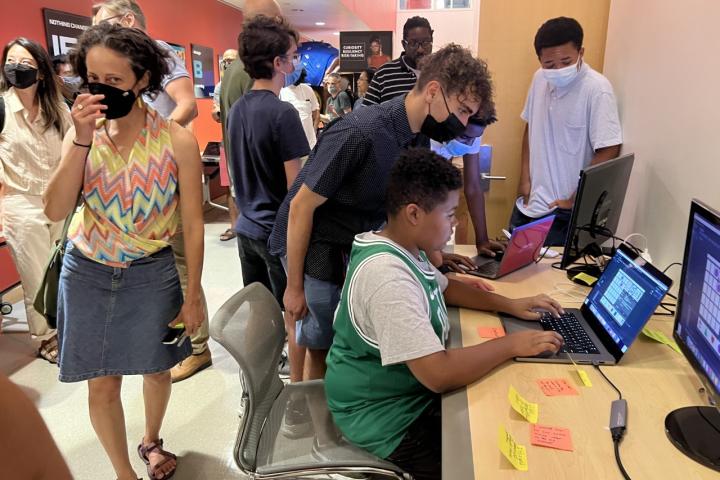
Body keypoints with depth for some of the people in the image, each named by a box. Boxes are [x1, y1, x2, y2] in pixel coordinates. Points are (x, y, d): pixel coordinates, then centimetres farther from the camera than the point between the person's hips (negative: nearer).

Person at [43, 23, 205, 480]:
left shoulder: (176, 140, -14)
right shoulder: (83, 132, -5)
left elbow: (192, 223, -9)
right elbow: (55, 210, -14)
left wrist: (193, 293, -6)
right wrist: (82, 139, -23)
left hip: (151, 274, -1)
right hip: (87, 272, 2)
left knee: (156, 370, 17)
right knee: (102, 385, 9)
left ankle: (152, 442, 47)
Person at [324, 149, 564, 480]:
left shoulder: (402, 248, -2)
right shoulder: (387, 275, -33)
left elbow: (446, 288, 16)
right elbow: (439, 375, -36)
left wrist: (510, 305, 3)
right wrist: (512, 344, -23)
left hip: (409, 387, 9)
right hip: (384, 416, -9)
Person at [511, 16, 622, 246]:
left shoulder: (597, 90, -18)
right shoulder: (540, 79, 1)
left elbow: (608, 152, -18)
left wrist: (575, 201, -13)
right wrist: (525, 178, 7)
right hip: (529, 202, 6)